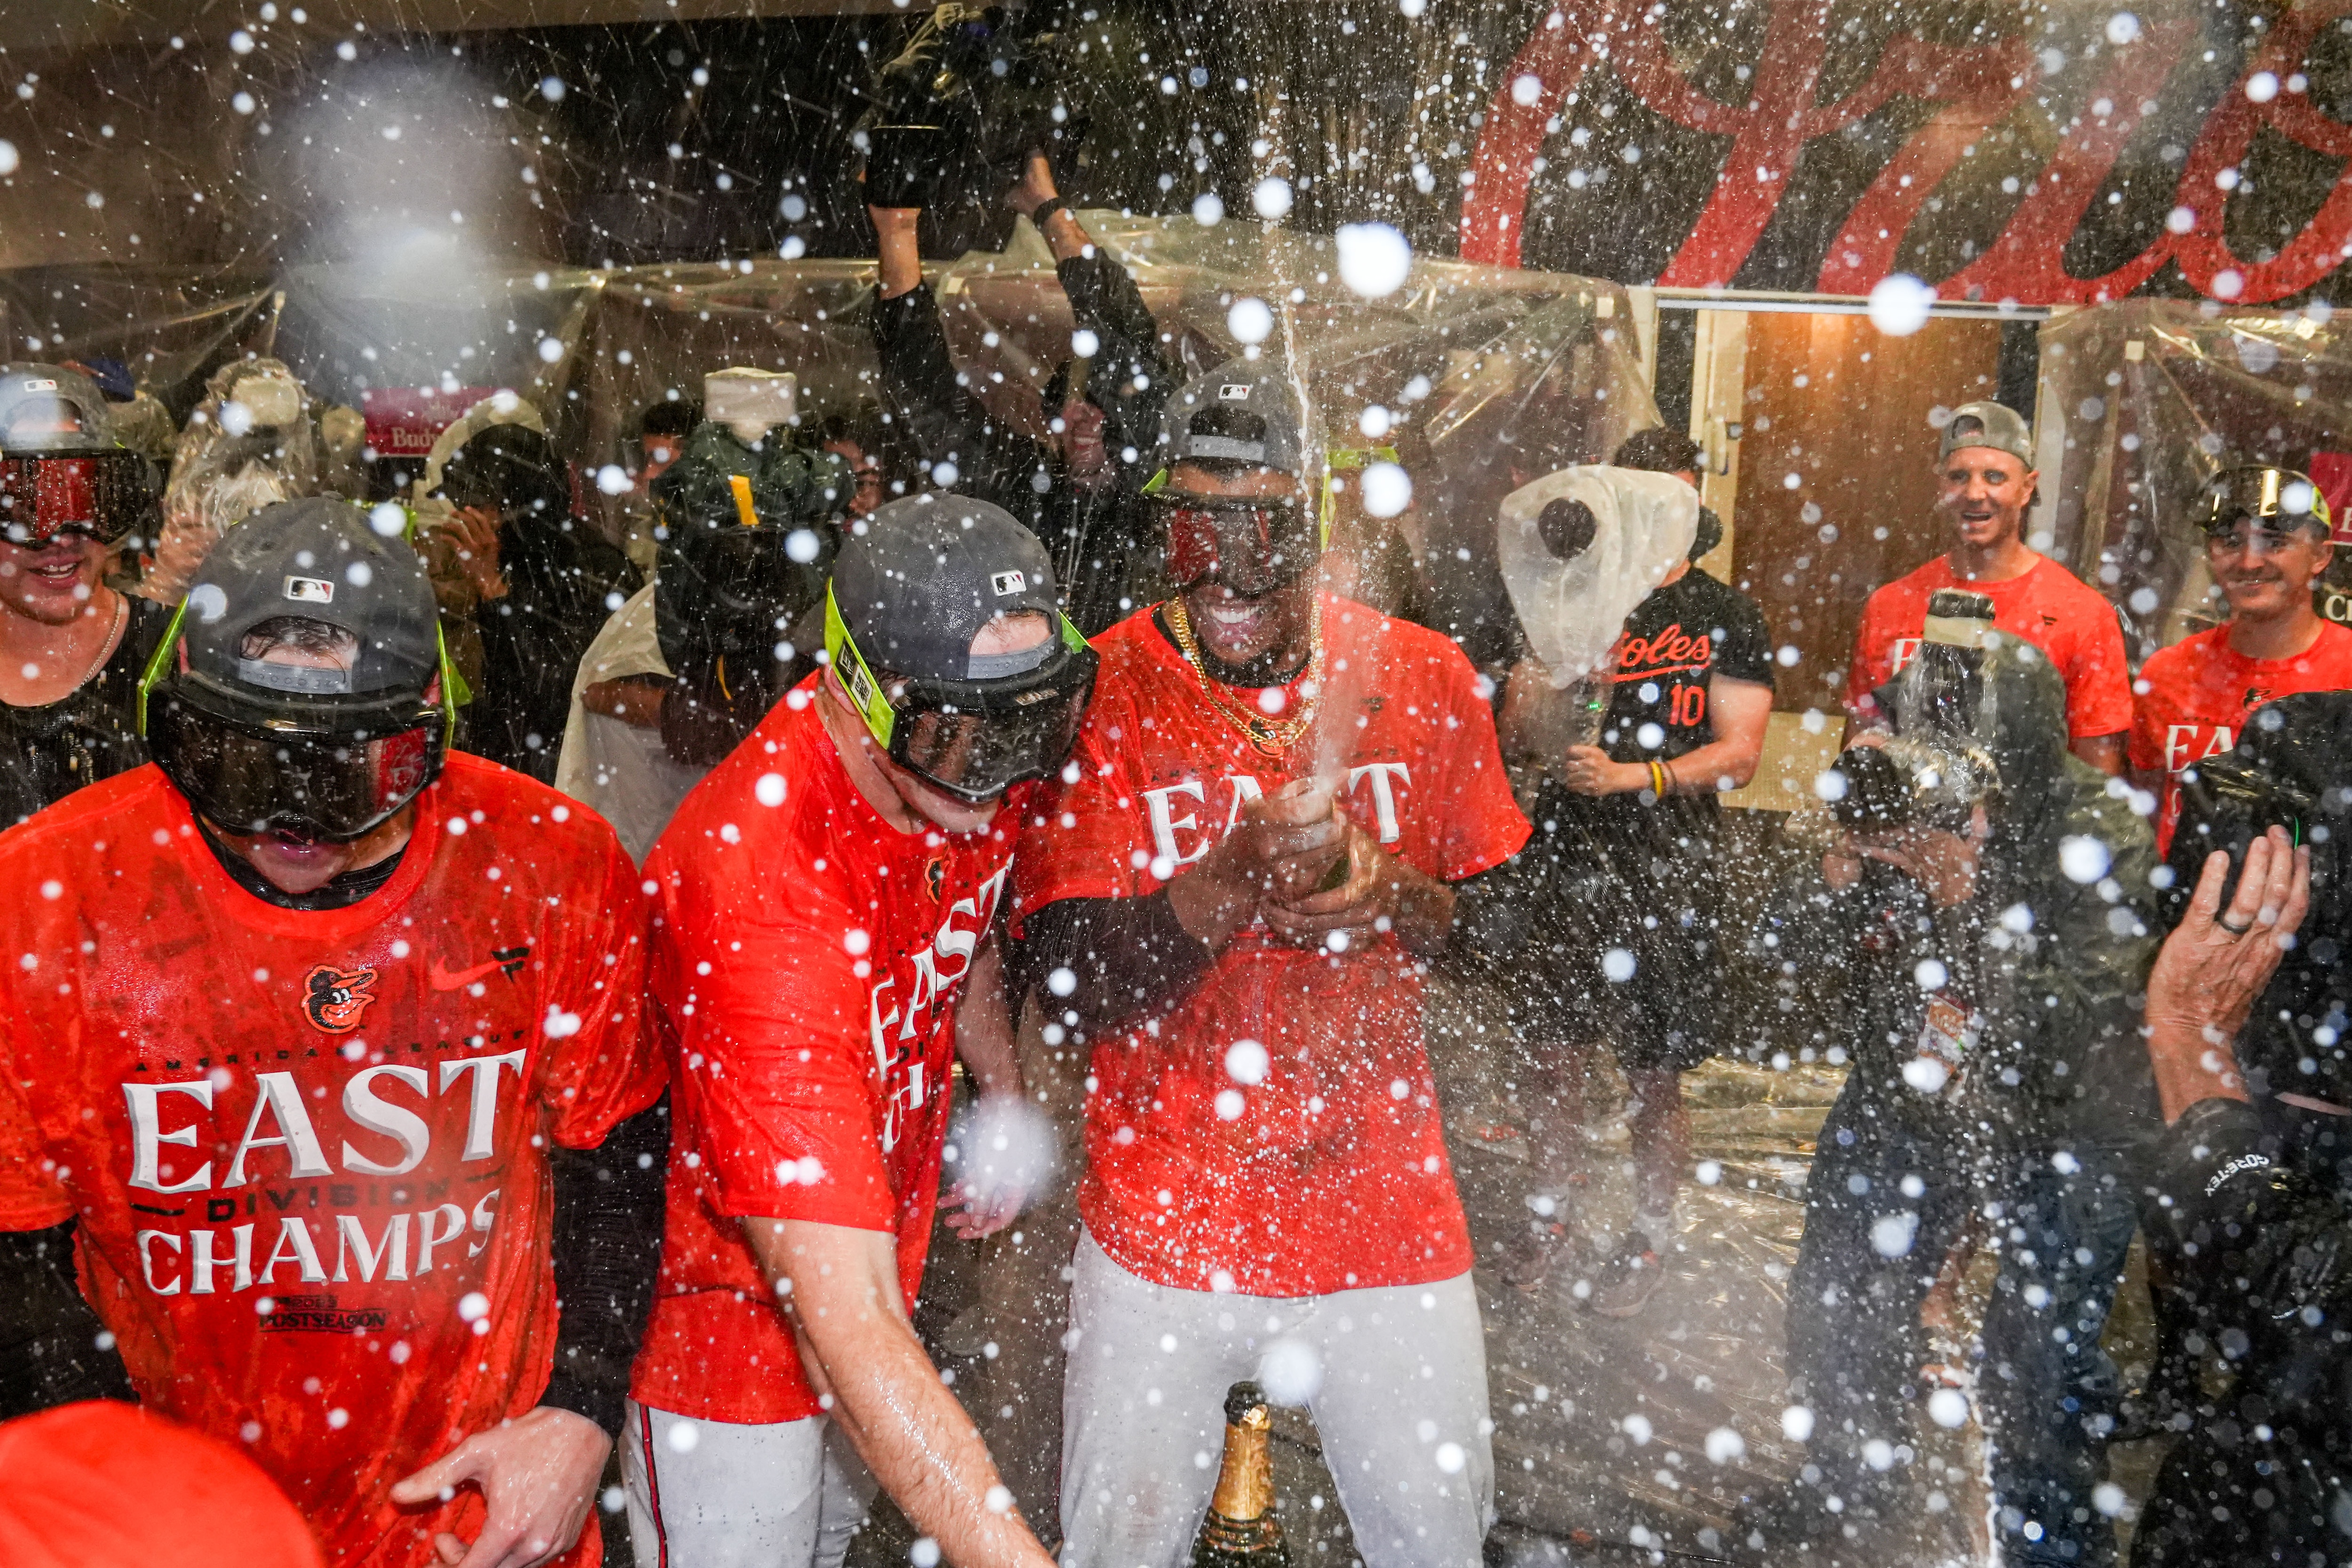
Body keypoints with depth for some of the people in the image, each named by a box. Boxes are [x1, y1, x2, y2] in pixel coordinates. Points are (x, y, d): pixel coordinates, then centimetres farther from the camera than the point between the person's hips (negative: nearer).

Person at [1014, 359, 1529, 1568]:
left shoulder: (1423, 677, -3)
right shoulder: (1097, 695, -10)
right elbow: (1071, 994, -14)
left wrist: (1394, 898, -15)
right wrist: (1231, 883, -28)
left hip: (1388, 1217, 2)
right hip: (1163, 1228, -1)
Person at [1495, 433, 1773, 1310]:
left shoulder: (1726, 619, 2)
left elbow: (1738, 754, -5)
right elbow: (1511, 738, 6)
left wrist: (1633, 777, -18)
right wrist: (1543, 674, -14)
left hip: (1666, 879, -2)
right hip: (1563, 868, 3)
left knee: (1655, 1080, 6)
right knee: (1550, 1059, 10)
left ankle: (1649, 1238, 26)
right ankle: (1554, 1223, 30)